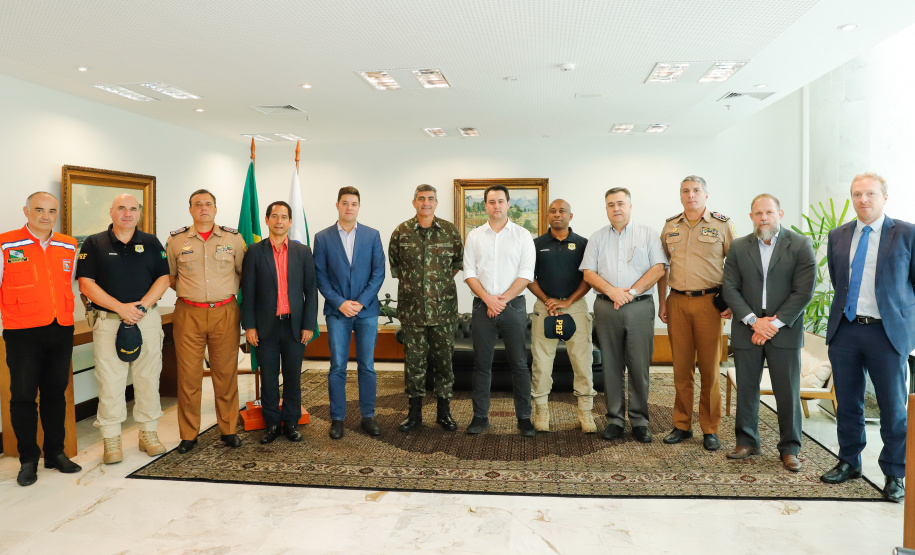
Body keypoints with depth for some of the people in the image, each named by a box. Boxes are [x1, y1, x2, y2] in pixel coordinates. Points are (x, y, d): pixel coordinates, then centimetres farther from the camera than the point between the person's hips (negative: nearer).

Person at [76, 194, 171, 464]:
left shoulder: (151, 243, 10)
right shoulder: (93, 244, 4)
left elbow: (163, 279, 4)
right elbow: (86, 284, -3)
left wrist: (142, 306, -11)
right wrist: (121, 307, -13)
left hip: (147, 320, 2)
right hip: (108, 321, -1)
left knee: (148, 378, 6)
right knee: (110, 381, -1)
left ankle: (148, 433, 18)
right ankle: (111, 439, 11)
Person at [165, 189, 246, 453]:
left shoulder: (233, 237, 5)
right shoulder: (176, 239, 6)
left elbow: (245, 272, 14)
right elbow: (169, 276, 17)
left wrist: (228, 292, 10)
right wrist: (189, 292, 8)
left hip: (225, 313, 0)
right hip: (188, 315, 0)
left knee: (226, 373, 5)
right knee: (188, 375, 2)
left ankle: (228, 430, 18)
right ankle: (188, 434, 14)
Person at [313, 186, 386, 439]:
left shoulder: (372, 235, 5)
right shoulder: (322, 237, 3)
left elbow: (378, 272, 1)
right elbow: (320, 276, 0)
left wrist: (361, 302, -9)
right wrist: (340, 303, -10)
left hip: (367, 311, 1)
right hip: (337, 312, -1)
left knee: (367, 366, 6)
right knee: (337, 367, 3)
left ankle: (368, 416, 18)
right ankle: (337, 418, 14)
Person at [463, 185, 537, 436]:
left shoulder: (522, 235, 4)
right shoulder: (474, 236, 9)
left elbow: (526, 274, -3)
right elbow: (469, 273, 3)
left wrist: (503, 299, -12)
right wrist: (488, 299, -9)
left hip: (514, 305, -1)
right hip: (482, 306, 2)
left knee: (519, 364, 2)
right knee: (481, 364, 6)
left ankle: (524, 418, 11)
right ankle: (480, 416, 15)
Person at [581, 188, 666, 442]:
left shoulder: (648, 234, 9)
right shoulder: (597, 238, 14)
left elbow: (658, 268, -1)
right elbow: (588, 273, 5)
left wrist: (631, 291, -11)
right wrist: (612, 291, -10)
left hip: (640, 307, -1)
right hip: (606, 307, 2)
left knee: (639, 366, -1)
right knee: (611, 366, 4)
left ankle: (639, 420, 10)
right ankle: (614, 419, 13)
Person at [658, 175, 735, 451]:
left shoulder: (723, 224, 1)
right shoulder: (670, 226, 11)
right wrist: (661, 302, 9)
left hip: (708, 302, -3)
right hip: (677, 302, 3)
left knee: (710, 368, 2)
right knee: (681, 367, 7)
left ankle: (710, 430, 13)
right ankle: (682, 426, 18)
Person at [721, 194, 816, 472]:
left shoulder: (801, 245, 0)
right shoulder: (738, 247, 6)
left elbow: (804, 291, -6)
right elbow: (730, 289, 1)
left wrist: (775, 323, -11)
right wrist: (754, 321, -10)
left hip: (784, 331, -2)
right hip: (747, 330, 2)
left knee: (788, 392, 3)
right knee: (746, 388, 8)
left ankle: (789, 448, 17)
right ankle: (747, 441, 22)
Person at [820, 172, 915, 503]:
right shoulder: (838, 236, 9)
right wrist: (846, 309, 14)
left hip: (888, 331, -3)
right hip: (844, 330, 3)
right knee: (848, 404, 13)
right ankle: (849, 463, 28)